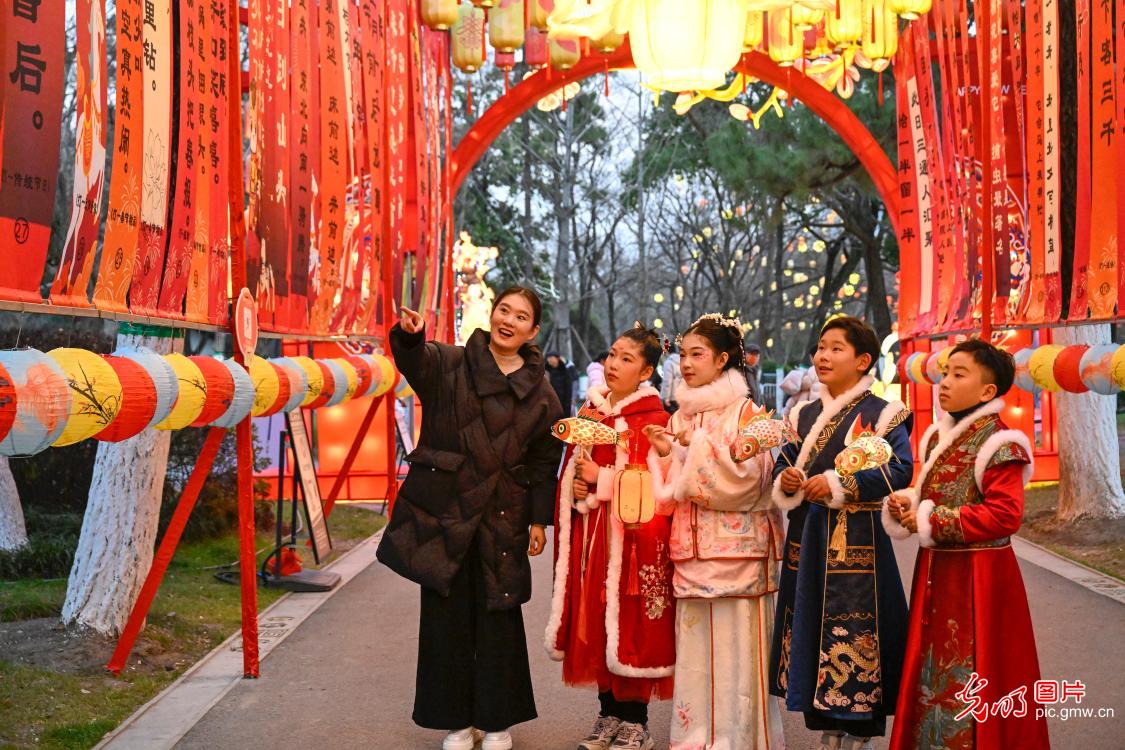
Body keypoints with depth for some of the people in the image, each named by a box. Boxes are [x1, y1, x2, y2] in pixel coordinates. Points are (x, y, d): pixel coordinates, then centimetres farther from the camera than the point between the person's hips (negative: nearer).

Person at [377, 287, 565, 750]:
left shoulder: (539, 392, 6)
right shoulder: (449, 363, -1)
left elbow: (544, 461, 8)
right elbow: (415, 360, -23)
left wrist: (540, 519, 3)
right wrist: (409, 335, -46)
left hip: (502, 516, 1)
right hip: (444, 508, -1)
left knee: (498, 617, 6)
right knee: (447, 615, 6)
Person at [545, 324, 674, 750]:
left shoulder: (654, 419, -8)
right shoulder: (591, 411, 13)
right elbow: (572, 468, 19)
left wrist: (601, 479, -13)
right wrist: (576, 489, -2)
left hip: (631, 537, -6)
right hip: (590, 532, 6)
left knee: (629, 627, -2)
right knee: (594, 623, 9)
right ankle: (609, 715, 21)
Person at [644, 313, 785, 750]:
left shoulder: (745, 411, -4)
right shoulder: (681, 416, 14)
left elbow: (747, 475, -15)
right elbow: (671, 488, 15)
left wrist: (695, 444, -17)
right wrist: (666, 455, -4)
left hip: (735, 544, -6)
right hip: (692, 546, 6)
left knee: (734, 641, -4)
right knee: (694, 644, 7)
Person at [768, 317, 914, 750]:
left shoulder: (881, 414, -6)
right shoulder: (804, 415, 14)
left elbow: (900, 470, -16)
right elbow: (785, 463, 17)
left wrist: (839, 485, -20)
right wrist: (785, 481, -6)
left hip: (856, 545, -6)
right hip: (807, 540, 6)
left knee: (854, 637, -5)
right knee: (810, 627, 10)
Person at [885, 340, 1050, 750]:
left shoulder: (998, 445, -15)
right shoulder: (938, 437, 11)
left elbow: (1004, 515, -23)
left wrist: (930, 522, -20)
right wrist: (907, 504, -1)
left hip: (979, 577, -8)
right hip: (936, 571, 8)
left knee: (971, 680, -1)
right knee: (933, 673, 15)